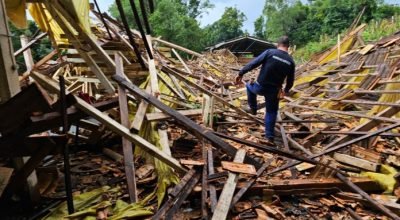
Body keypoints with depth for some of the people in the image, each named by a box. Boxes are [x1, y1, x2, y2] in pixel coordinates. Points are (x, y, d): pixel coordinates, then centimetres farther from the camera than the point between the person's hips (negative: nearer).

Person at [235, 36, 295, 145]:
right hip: (274, 91, 2)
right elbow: (290, 80, 10)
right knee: (271, 112, 18)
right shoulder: (291, 61, 1)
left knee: (249, 86, 32)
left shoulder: (270, 52, -9)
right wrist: (286, 90, 29)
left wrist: (241, 73, -6)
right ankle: (270, 137, 14)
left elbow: (253, 63, -14)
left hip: (260, 87, -2)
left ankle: (253, 108, 38)